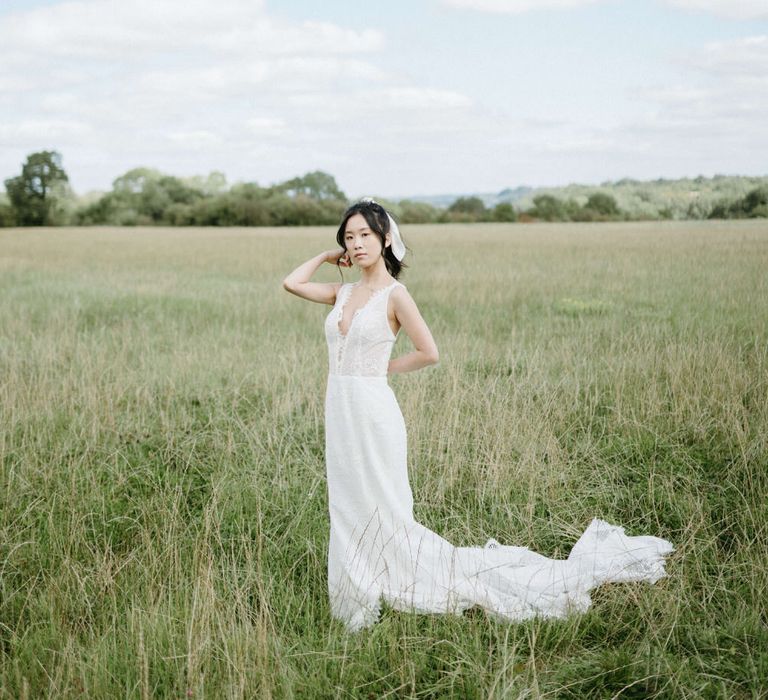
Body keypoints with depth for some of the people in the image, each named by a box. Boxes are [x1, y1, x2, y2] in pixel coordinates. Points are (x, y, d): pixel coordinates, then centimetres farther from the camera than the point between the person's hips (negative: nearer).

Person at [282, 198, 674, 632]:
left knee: (383, 514, -4)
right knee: (348, 512, 14)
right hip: (339, 414, 8)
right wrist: (329, 255, 15)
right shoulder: (343, 293, 9)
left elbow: (429, 353, -12)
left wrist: (384, 368, -2)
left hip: (373, 415, -7)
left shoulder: (394, 294, -11)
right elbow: (292, 283, 16)